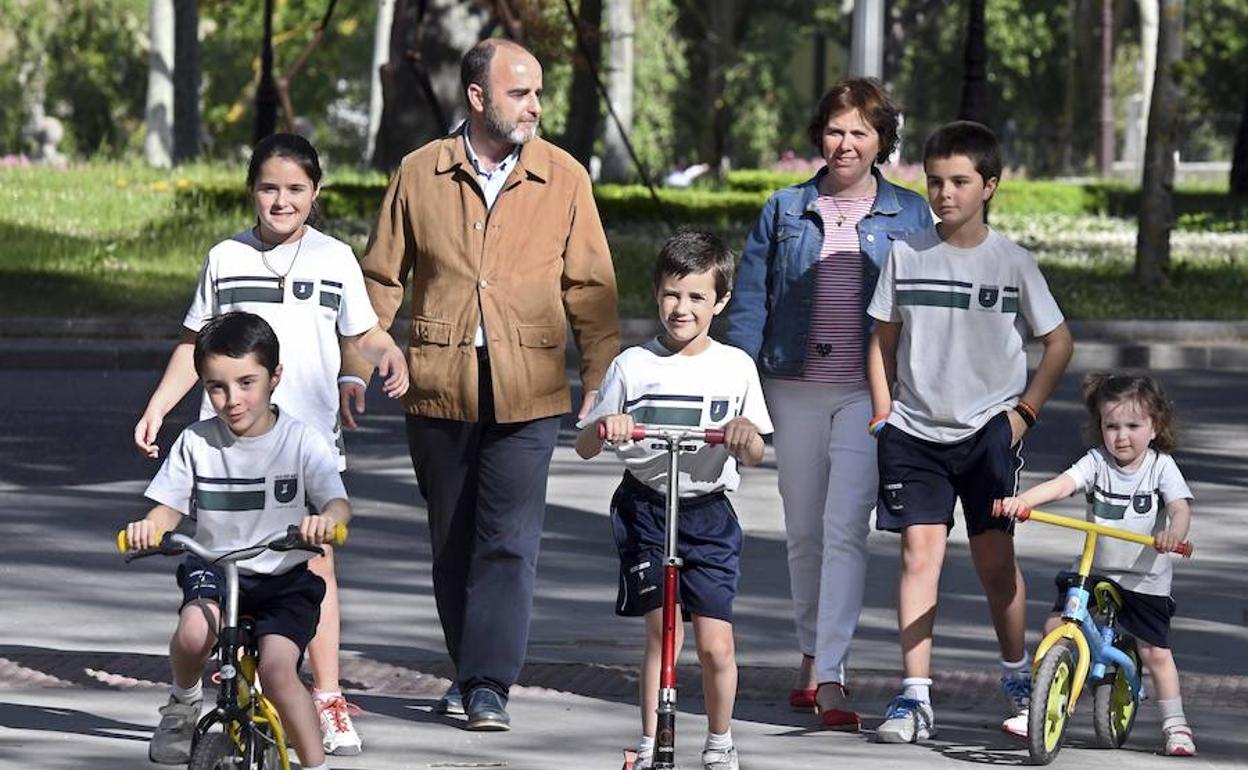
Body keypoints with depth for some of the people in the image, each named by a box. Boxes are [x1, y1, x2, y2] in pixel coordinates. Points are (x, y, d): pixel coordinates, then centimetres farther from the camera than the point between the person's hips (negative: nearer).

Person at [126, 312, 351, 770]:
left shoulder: (301, 442, -7)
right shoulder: (196, 443, -1)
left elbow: (339, 503, -17)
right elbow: (168, 509, 0)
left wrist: (326, 521, -43)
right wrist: (147, 528, -25)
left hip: (284, 577, -1)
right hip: (214, 567, 1)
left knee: (276, 669, -24)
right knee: (194, 630, -32)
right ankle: (184, 703, -1)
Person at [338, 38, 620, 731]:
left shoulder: (564, 179, 3)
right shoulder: (420, 174, 4)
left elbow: (589, 287, 5)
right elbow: (382, 278, 9)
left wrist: (601, 380, -1)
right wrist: (354, 368, 3)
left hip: (525, 394, -1)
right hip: (438, 387, 2)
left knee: (509, 542, -9)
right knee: (452, 541, 11)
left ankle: (489, 684, -7)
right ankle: (468, 669, 24)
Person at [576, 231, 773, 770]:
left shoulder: (735, 367, 5)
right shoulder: (632, 366, 3)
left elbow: (754, 455, 4)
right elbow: (585, 447, 4)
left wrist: (746, 435, -19)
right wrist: (605, 427, -18)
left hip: (709, 514, 1)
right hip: (646, 508, 0)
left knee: (715, 643, -5)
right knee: (661, 629, -8)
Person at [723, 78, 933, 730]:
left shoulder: (909, 214, 7)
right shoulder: (785, 211, 10)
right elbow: (749, 300, 9)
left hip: (871, 392, -3)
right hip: (794, 389, 3)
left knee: (844, 530, -13)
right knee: (803, 533, 10)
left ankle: (830, 677, -17)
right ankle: (812, 658, 25)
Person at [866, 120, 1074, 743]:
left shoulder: (1012, 263, -2)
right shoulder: (906, 255, 3)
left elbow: (1058, 342, 8)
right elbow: (884, 340, 11)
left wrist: (1024, 410, 1)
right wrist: (883, 413, 3)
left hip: (988, 430, -1)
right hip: (916, 430, 1)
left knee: (995, 558, 3)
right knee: (919, 552, -9)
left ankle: (1017, 674, 27)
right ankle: (915, 696, -10)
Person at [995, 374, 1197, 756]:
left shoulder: (1161, 467, -6)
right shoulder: (1097, 462, -4)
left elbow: (1180, 507, -18)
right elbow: (1062, 484, -18)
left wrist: (1174, 532, -42)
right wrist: (1021, 500, -37)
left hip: (1145, 579, -2)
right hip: (1093, 571, 2)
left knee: (1156, 652, -3)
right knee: (1055, 627, -10)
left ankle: (1175, 724, 14)